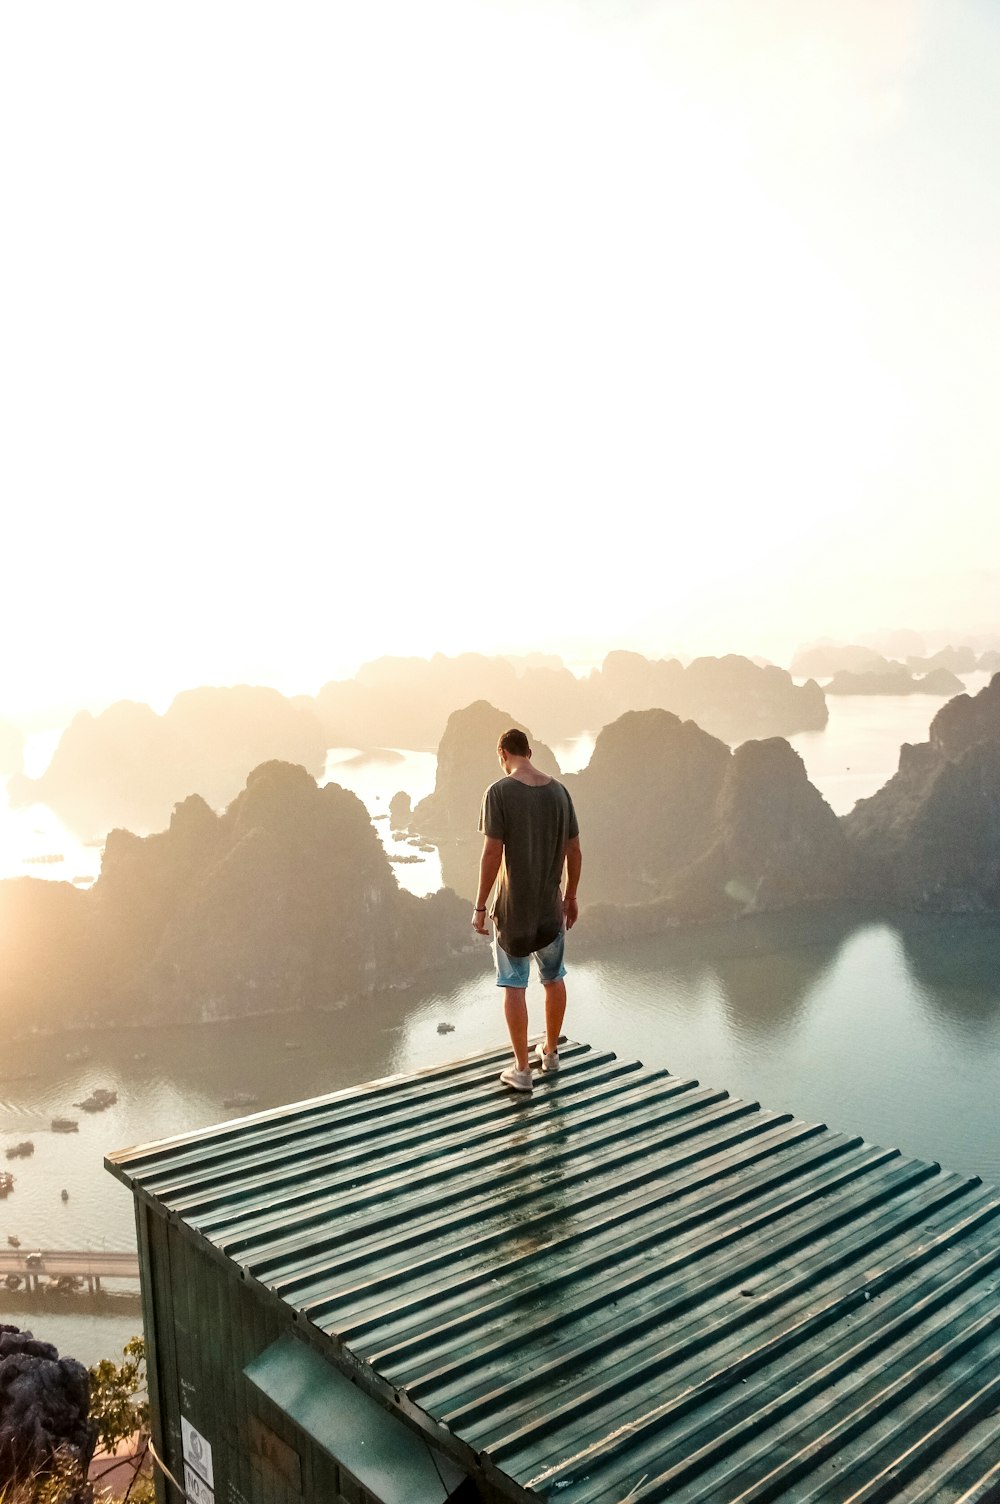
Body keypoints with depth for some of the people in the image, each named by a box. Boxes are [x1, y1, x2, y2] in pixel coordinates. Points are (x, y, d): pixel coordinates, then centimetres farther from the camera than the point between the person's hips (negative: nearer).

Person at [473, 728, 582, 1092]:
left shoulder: (499, 792, -15)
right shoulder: (559, 790, 0)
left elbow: (492, 853, -18)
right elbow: (574, 850, 4)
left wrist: (480, 907, -10)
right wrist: (570, 897, 16)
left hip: (513, 905, -5)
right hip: (550, 902, 5)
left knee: (514, 985, 6)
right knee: (554, 978, 20)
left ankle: (522, 1069, 11)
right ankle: (550, 1052, 36)